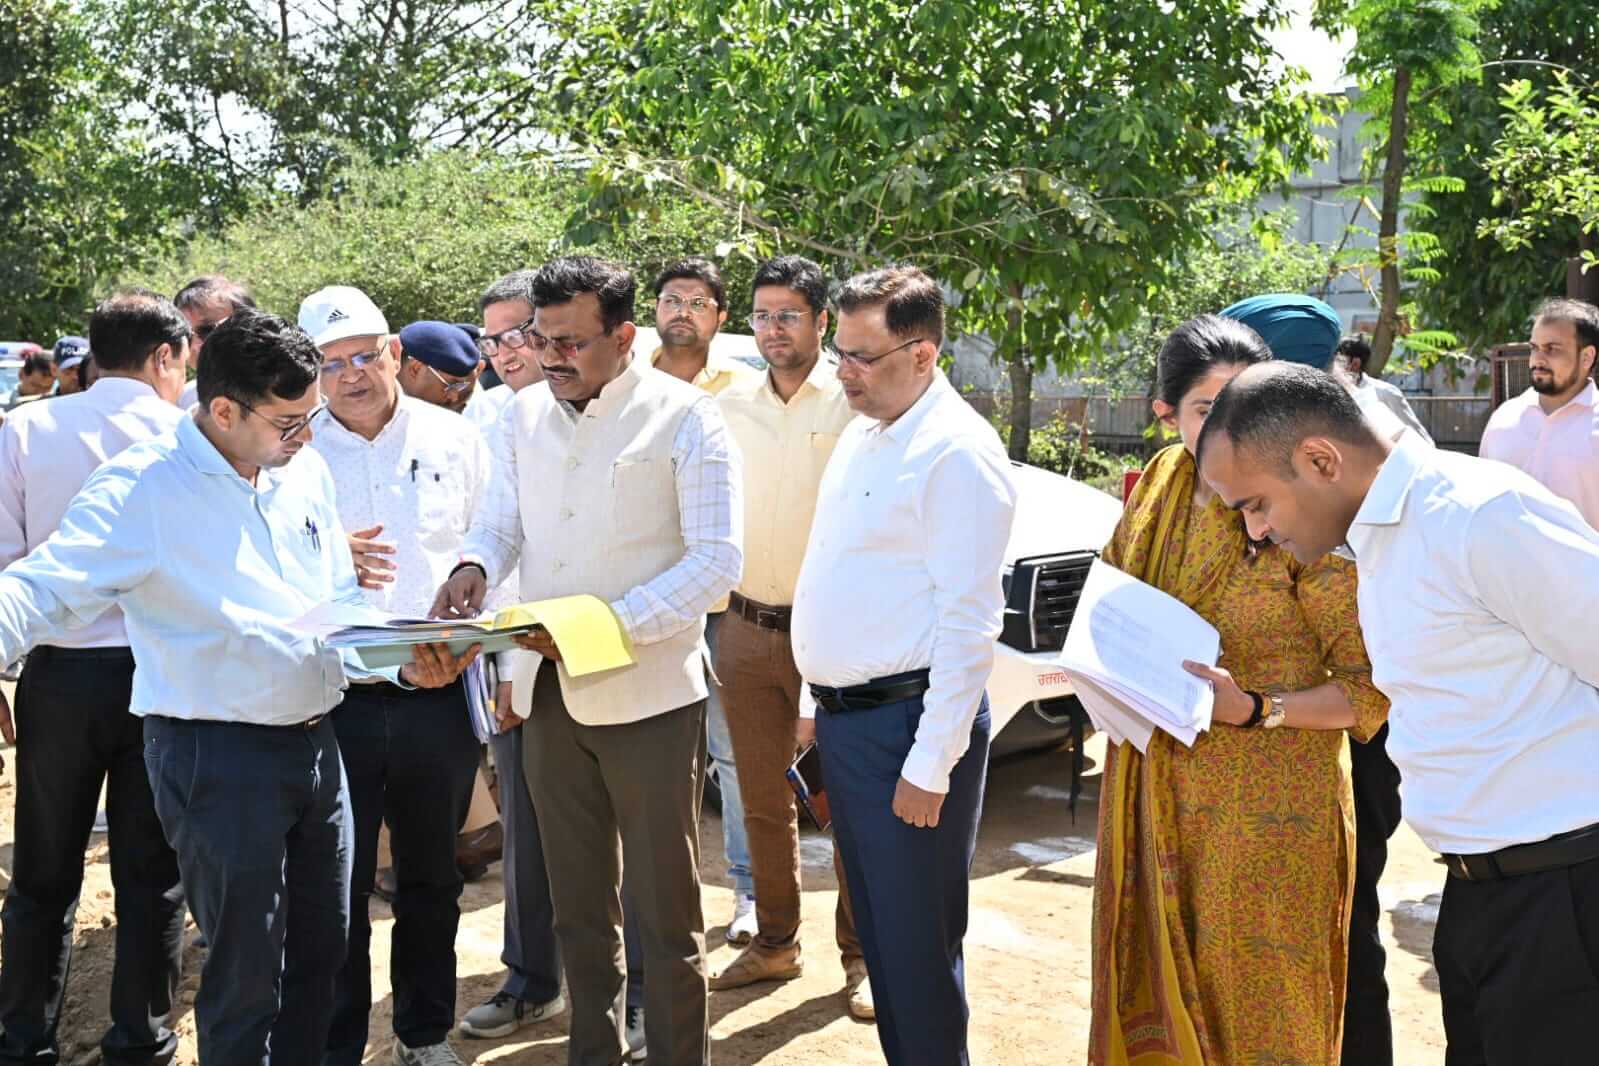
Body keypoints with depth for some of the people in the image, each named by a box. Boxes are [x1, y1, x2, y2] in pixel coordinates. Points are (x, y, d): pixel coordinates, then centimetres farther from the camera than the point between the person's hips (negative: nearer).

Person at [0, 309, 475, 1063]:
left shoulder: (306, 471, 8)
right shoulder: (142, 488, -12)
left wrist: (405, 663, -2)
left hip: (316, 741, 7)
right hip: (217, 756, -7)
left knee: (320, 952, 18)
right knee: (246, 973, 5)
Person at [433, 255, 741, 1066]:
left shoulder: (683, 419, -9)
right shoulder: (524, 416, 7)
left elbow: (717, 558, -13)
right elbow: (501, 521, 13)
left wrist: (610, 624, -23)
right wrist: (475, 566, -11)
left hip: (647, 692, -5)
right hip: (549, 691, 5)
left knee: (665, 910, 5)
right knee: (577, 905, 16)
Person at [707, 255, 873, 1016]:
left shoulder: (851, 400, -8)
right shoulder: (731, 404, 7)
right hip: (748, 630, 5)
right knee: (763, 801, 14)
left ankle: (859, 954, 18)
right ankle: (775, 941, 29)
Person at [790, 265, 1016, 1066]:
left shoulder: (958, 452, -16)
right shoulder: (861, 435, 13)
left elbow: (968, 623, -19)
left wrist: (931, 767, -20)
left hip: (906, 723, -9)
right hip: (844, 718, 9)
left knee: (917, 943, 1)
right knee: (876, 929, 18)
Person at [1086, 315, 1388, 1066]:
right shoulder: (1157, 491, 5)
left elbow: (1374, 689, -13)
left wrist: (1254, 709, -24)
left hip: (1266, 806, -6)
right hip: (1154, 798, 6)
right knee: (1151, 999, 16)